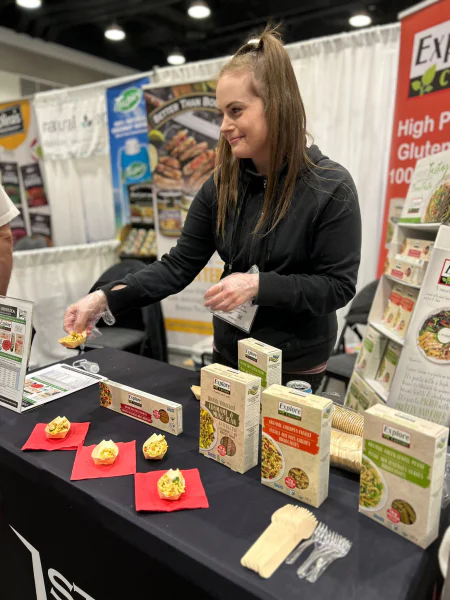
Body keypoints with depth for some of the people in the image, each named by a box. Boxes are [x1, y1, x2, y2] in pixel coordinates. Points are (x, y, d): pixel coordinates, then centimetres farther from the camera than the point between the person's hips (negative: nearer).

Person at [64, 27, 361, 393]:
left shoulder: (331, 189, -17)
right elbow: (180, 265, -6)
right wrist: (106, 298, -18)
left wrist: (259, 286, -27)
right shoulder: (222, 185, -5)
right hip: (229, 353, 5)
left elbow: (339, 286, -16)